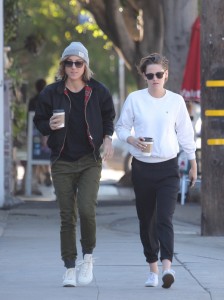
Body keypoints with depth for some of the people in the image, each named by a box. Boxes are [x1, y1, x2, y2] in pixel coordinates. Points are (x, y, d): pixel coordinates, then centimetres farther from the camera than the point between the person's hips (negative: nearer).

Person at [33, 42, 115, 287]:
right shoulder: (51, 93, -1)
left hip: (90, 161, -1)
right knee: (67, 216, 1)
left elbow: (108, 117, 16)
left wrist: (107, 138, -1)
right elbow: (39, 121, 8)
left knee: (87, 209, -17)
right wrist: (49, 126, -13)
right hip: (62, 163, 1)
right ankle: (69, 268, 11)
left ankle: (88, 257, 7)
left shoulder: (98, 92, 1)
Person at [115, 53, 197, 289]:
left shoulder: (176, 101, 1)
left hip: (168, 169, -1)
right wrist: (131, 140, -15)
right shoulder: (134, 99, -1)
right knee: (146, 221, 7)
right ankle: (152, 268, 18)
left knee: (165, 218, -15)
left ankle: (167, 267, -26)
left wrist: (193, 163, 13)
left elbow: (185, 134, 10)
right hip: (142, 168, 1)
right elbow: (121, 127, 7)